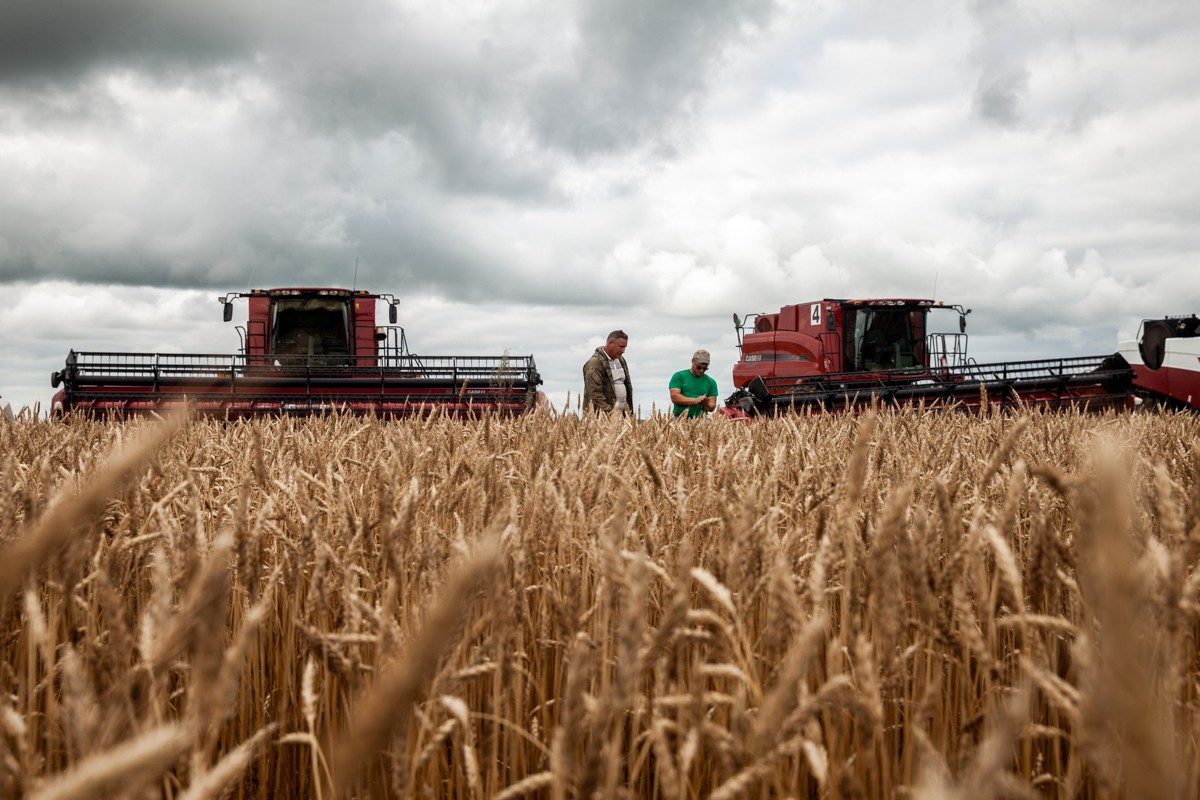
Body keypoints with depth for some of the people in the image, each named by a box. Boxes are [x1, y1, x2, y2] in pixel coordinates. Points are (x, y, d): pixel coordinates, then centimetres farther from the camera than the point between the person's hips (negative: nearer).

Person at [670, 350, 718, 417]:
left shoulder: (711, 382, 14)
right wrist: (695, 400, -12)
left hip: (700, 419, 2)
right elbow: (674, 397, -4)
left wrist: (706, 405, -12)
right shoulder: (679, 376, 7)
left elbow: (712, 406, 11)